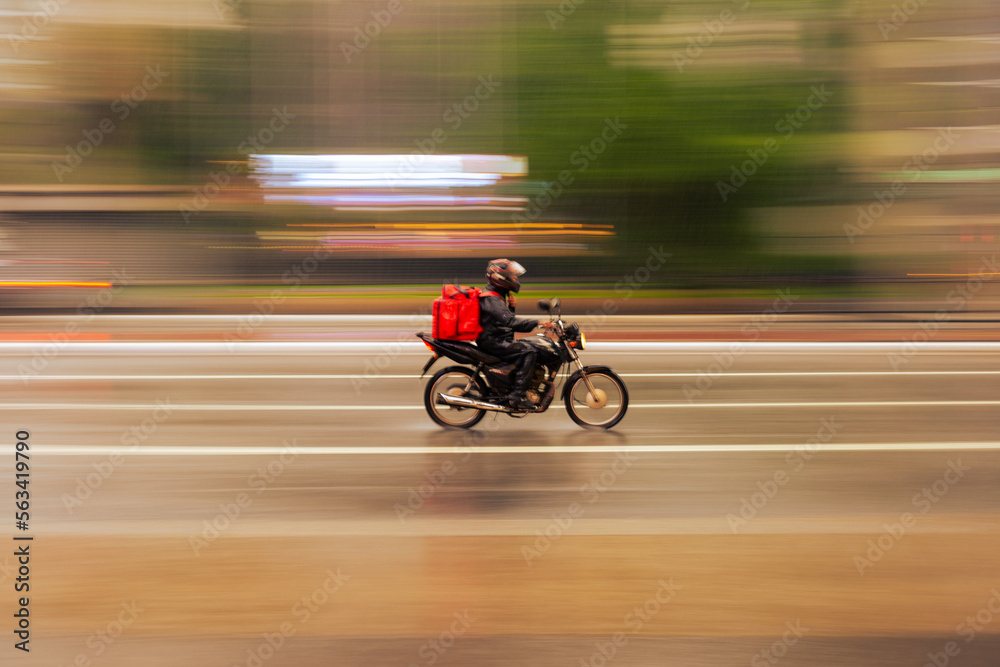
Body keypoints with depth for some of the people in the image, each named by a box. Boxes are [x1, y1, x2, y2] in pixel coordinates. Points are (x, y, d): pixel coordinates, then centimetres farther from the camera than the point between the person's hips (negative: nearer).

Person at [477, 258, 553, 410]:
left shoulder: (498, 296, 17)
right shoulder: (491, 299, -17)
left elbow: (506, 319, 24)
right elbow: (510, 322, -29)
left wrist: (511, 307, 5)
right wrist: (538, 323, -32)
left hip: (498, 339, 11)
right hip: (492, 342, -11)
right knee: (529, 352, -22)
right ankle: (517, 396, -24)